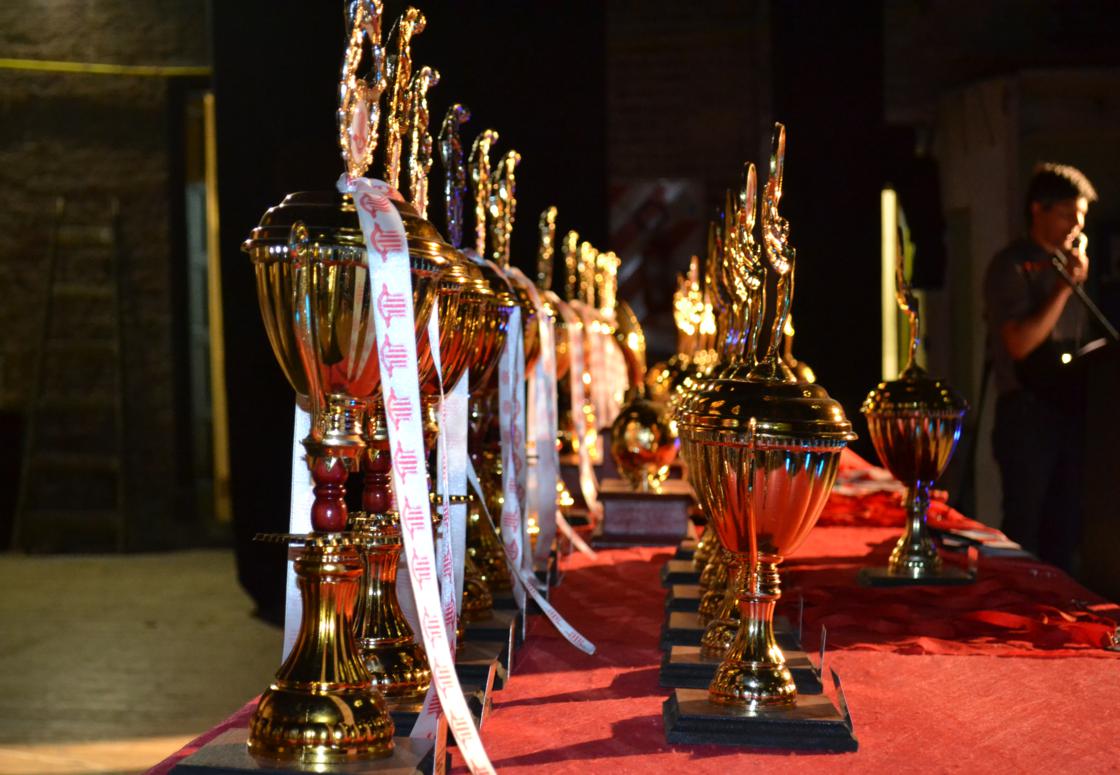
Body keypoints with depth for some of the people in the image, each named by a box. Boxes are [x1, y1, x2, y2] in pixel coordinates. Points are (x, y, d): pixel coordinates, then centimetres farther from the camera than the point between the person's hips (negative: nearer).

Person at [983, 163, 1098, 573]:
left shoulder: (1067, 262, 14)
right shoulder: (1011, 266, -7)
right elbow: (1020, 343, -17)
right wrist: (1066, 287, -16)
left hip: (1069, 408, 7)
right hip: (1028, 412, -7)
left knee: (1065, 525, 10)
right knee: (1025, 528, -4)